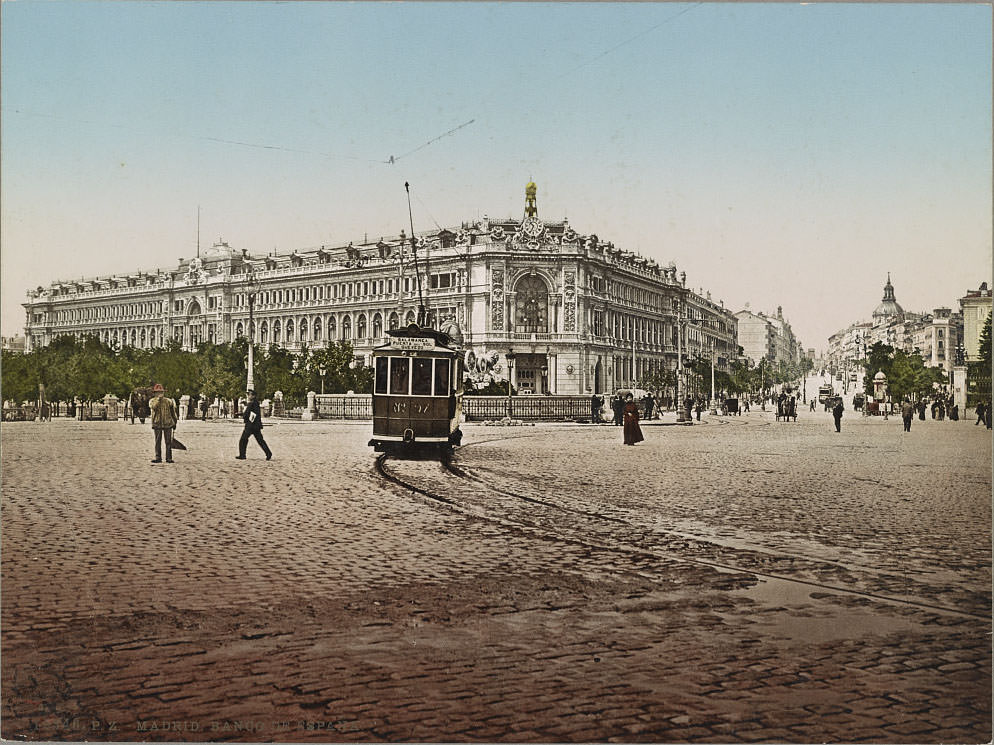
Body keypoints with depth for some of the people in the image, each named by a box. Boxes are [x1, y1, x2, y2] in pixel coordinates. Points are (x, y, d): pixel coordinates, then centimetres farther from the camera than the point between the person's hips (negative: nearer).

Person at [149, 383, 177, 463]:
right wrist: (158, 399, -26)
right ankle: (158, 458, 7)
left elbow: (173, 412, 14)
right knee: (158, 442, 2)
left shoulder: (168, 401, 6)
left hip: (168, 424, 0)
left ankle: (169, 458, 4)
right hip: (157, 424, 0)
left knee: (168, 442, 0)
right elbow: (154, 407, -19)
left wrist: (174, 422, 15)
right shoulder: (153, 401, 4)